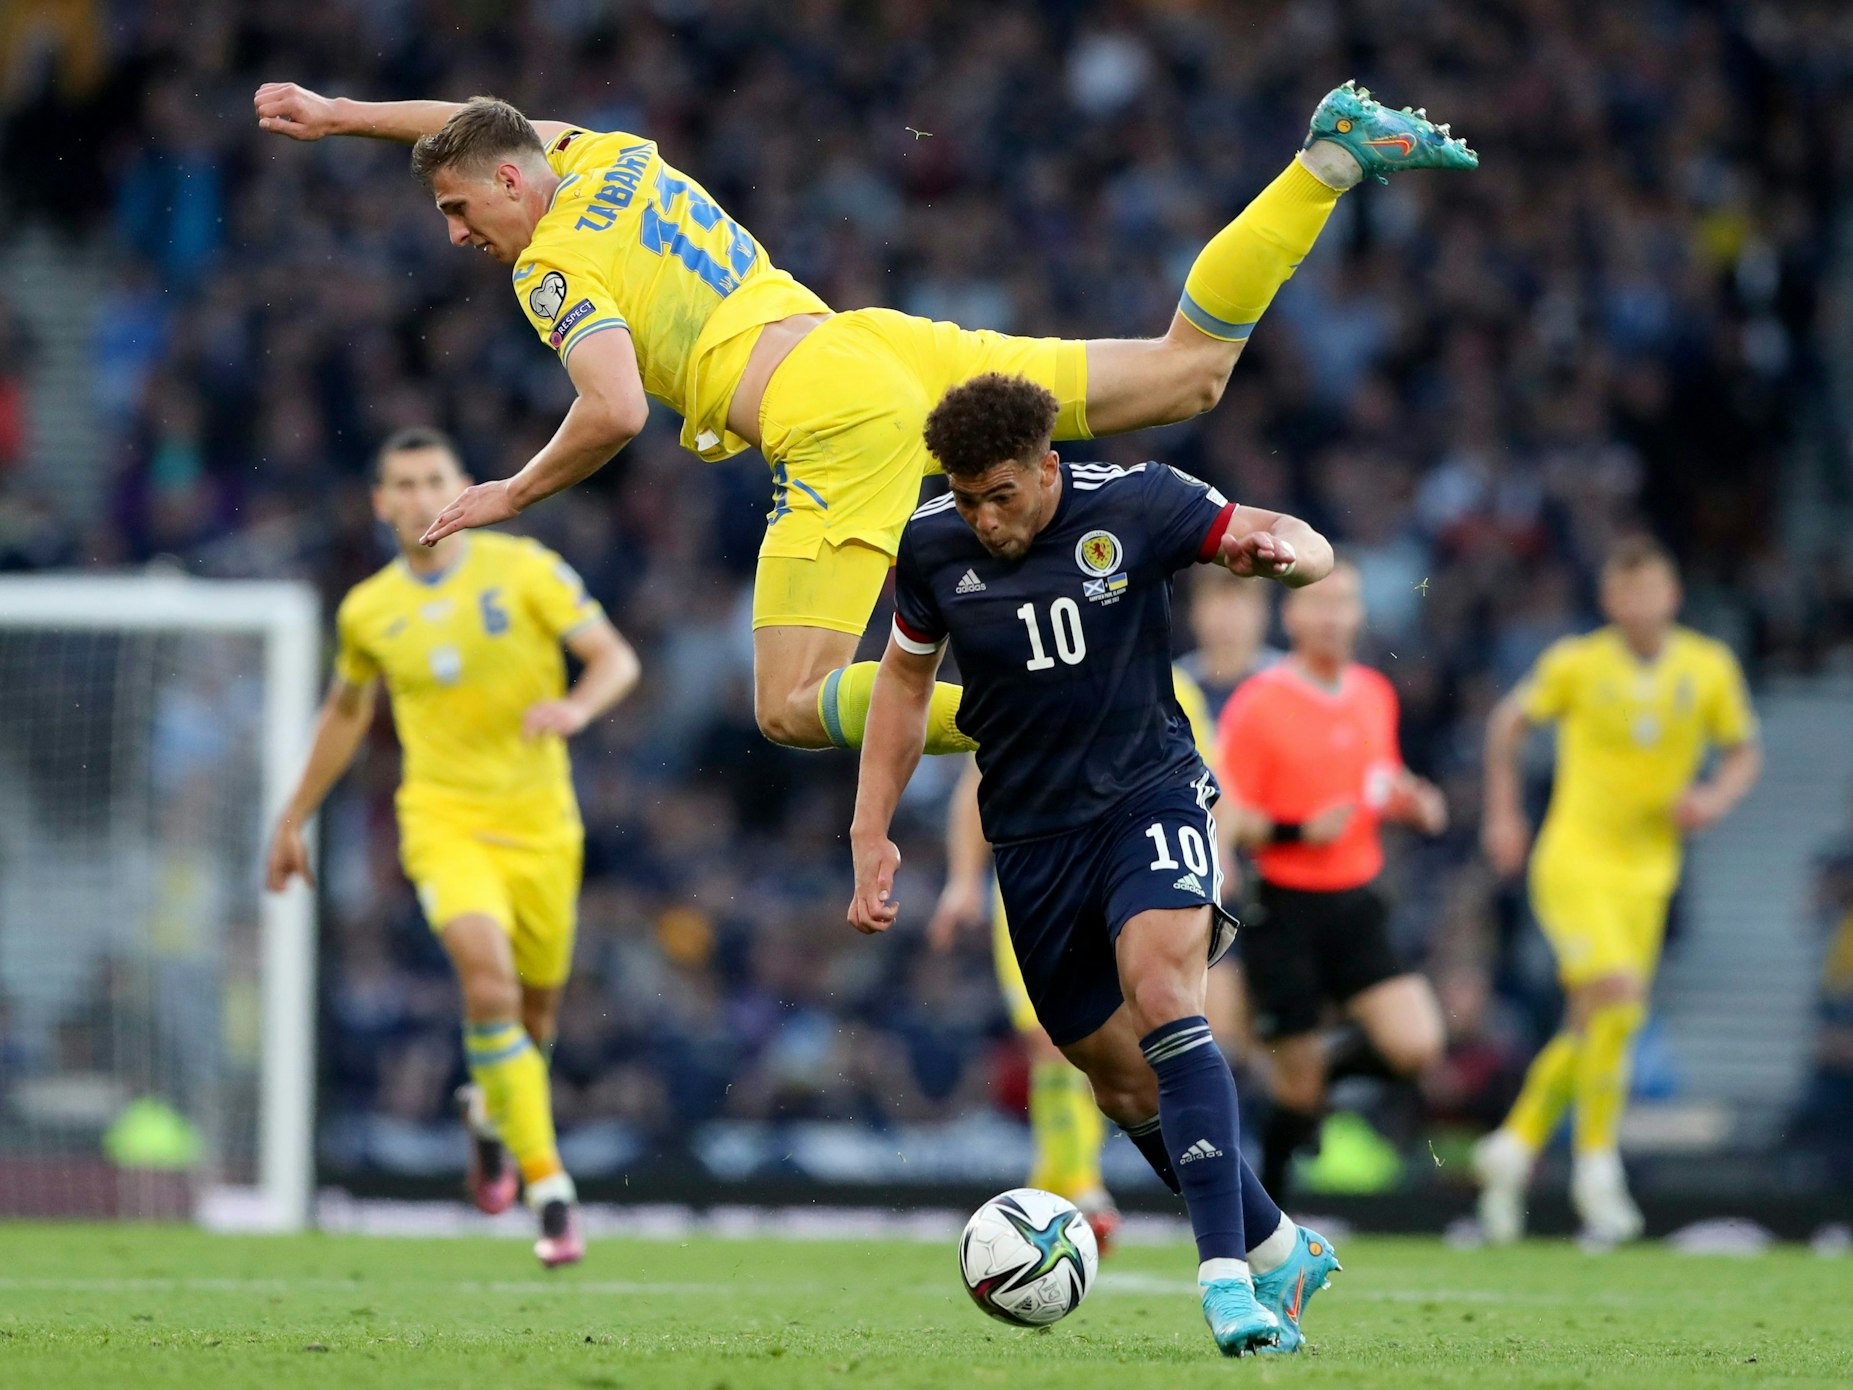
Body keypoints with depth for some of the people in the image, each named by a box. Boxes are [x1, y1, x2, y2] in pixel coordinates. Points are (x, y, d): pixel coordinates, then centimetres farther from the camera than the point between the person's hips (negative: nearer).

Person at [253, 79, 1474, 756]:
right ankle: (1331, 158, 3)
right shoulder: (606, 156, 18)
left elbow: (615, 414, -19)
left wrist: (512, 497, -4)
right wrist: (337, 115, 44)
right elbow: (485, 127, 41)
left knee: (794, 711, -10)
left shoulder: (555, 264, -4)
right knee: (1189, 371, 13)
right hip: (888, 345, 8)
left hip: (835, 415, -8)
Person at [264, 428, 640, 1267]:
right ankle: (549, 1188, -22)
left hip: (539, 822, 1)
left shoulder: (525, 569, -3)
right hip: (444, 820, -1)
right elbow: (346, 712, 22)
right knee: (488, 974, -26)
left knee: (536, 1013, 9)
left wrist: (578, 706, -26)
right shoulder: (367, 611, 4)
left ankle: (489, 1117, 46)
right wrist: (295, 819, 25)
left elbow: (615, 657, -4)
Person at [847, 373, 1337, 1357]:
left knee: (1162, 997, -28)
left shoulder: (1133, 503, -11)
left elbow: (1308, 549, -5)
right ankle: (1277, 1250, 26)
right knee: (1118, 1077, 6)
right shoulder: (931, 546, -3)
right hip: (1032, 832, 4)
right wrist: (872, 834, 8)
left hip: (1149, 795, -4)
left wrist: (1280, 550, -30)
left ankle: (1226, 1274, -31)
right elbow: (904, 679, 13)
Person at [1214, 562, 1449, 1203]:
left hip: (1355, 905, 5)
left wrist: (1411, 803, 1)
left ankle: (1326, 1061, 19)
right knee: (1296, 1086, -3)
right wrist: (1300, 831, -25)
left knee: (1416, 1045, -13)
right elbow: (1225, 823, -10)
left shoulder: (1374, 695, 9)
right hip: (1285, 907, -5)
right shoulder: (1257, 705, -10)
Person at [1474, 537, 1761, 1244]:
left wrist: (1716, 799, -7)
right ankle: (1596, 1165, -10)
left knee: (1591, 1030, 7)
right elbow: (1509, 722, 10)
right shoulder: (1577, 663, -6)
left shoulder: (1710, 668, 0)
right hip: (1574, 860, -4)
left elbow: (1743, 753, 13)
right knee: (1617, 999, -21)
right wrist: (1503, 814, 7)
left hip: (1647, 872, 4)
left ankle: (1515, 1146, 27)